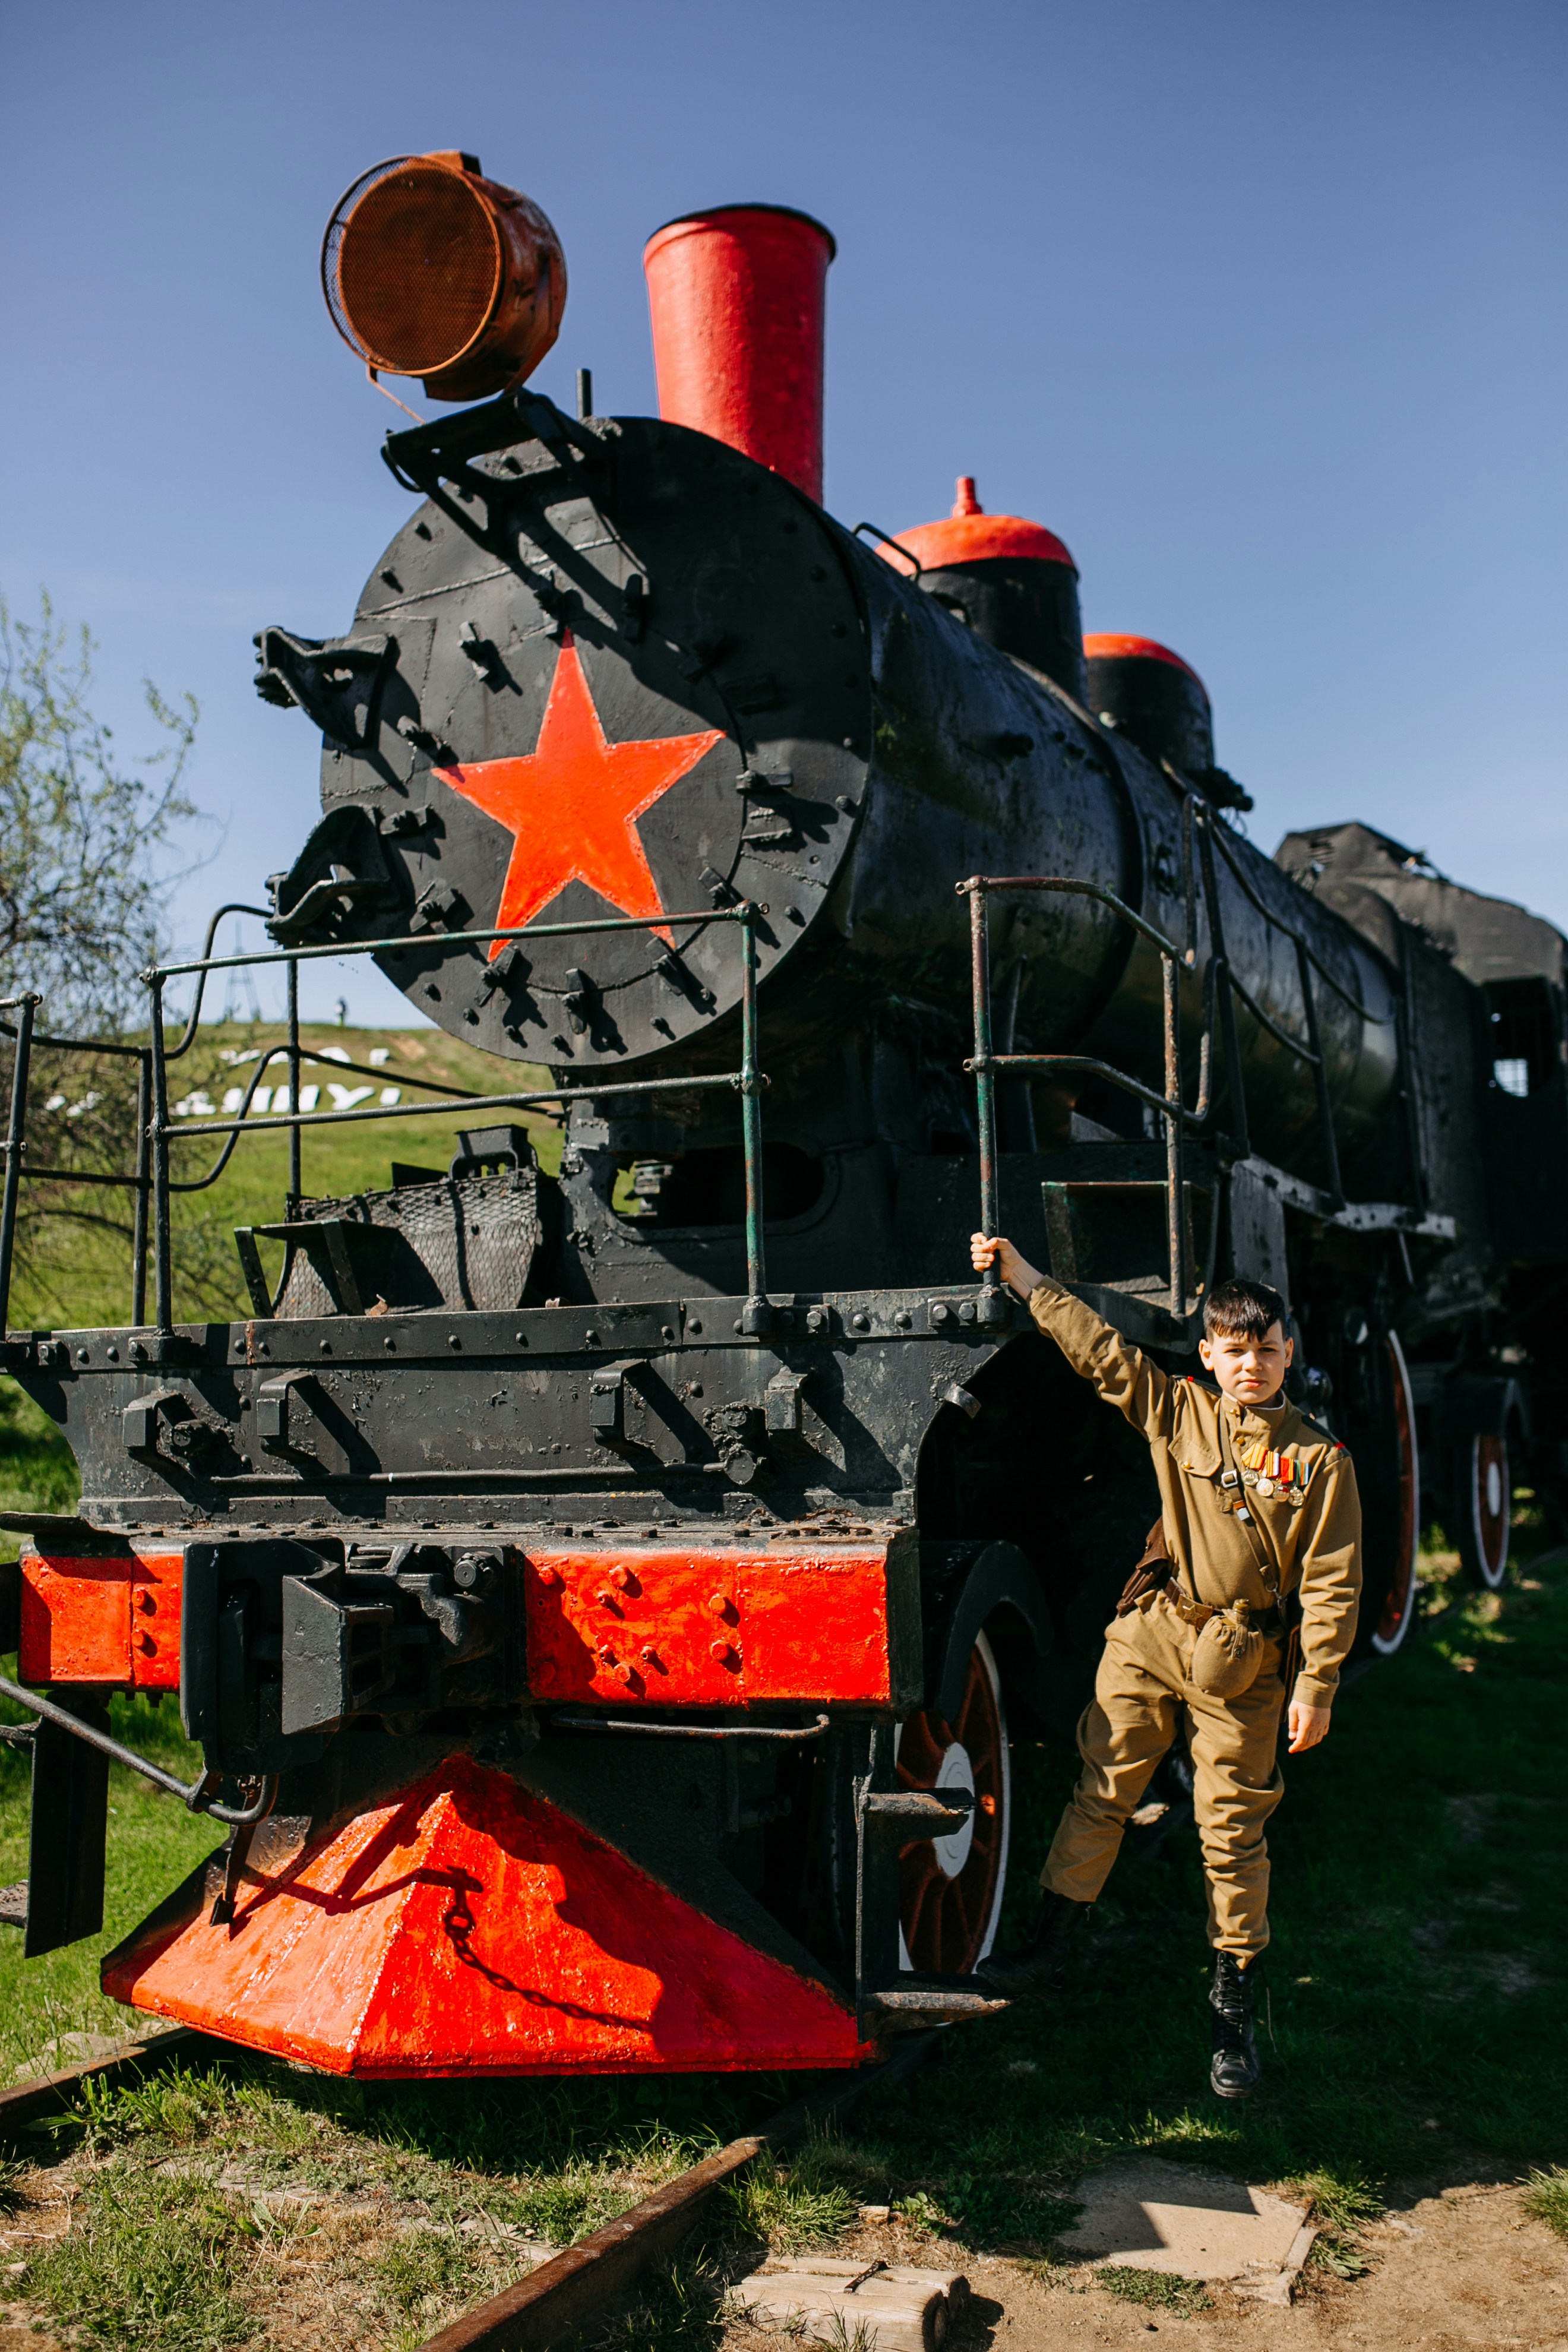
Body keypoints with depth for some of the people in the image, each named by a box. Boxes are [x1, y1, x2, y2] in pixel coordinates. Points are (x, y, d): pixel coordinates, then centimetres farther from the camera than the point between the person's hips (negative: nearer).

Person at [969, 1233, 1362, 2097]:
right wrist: (1024, 1280, -3)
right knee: (1099, 1792, 3)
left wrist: (1317, 1684, -7)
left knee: (1233, 1832, 5)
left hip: (1242, 1666, -2)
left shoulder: (1318, 1460, -2)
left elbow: (1331, 1582, -2)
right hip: (1151, 1637, 2)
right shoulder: (1178, 1415, 3)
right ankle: (1048, 1947, 15)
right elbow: (1101, 1352, 2)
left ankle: (1234, 2003, 17)